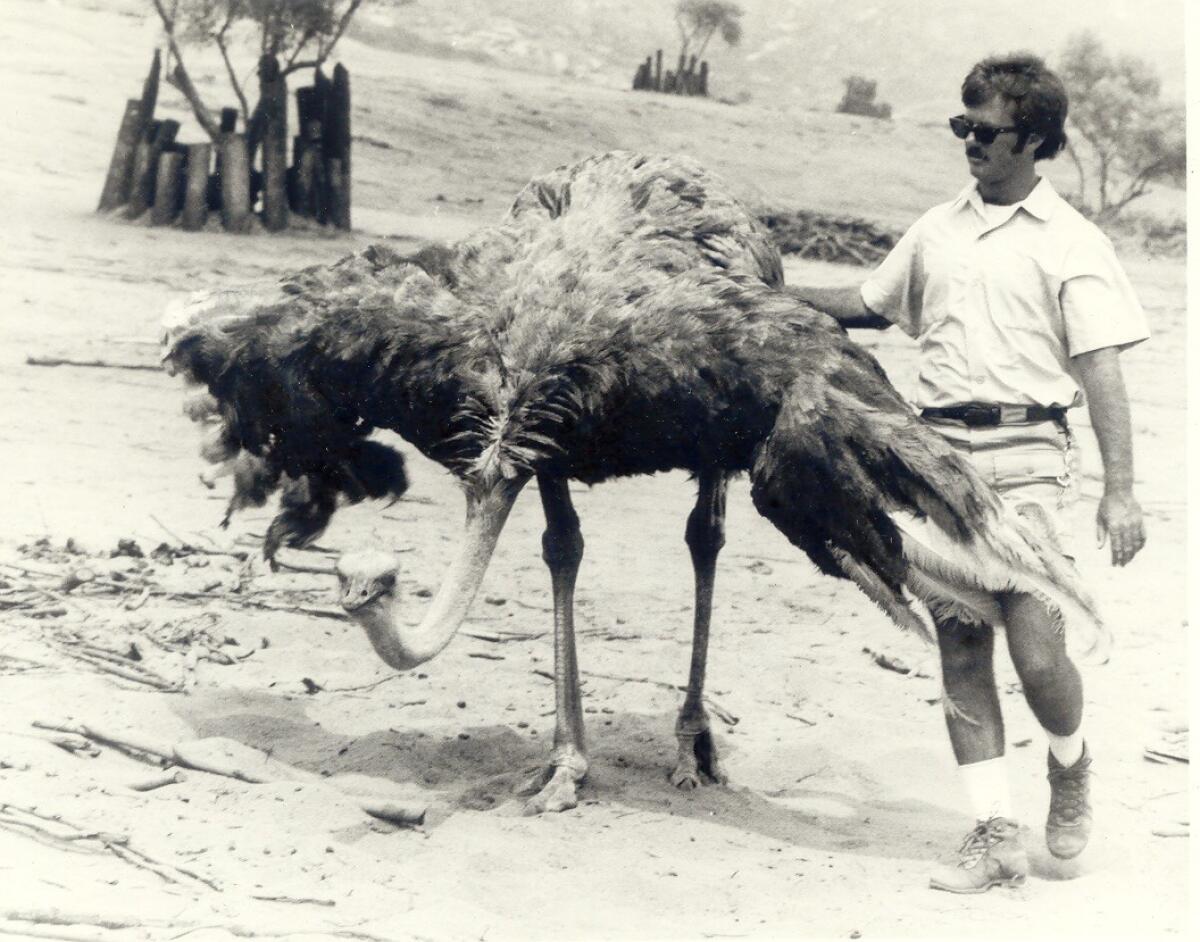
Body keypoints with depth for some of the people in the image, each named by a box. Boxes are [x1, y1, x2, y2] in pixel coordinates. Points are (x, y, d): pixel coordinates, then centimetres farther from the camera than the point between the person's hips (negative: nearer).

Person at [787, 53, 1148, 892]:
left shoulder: (1071, 243, -1)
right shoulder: (938, 230, 13)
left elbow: (1102, 373, -5)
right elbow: (870, 306, 28)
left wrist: (1121, 491, -11)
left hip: (1027, 456, -4)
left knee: (1037, 653, -9)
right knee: (961, 652, 3)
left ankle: (1071, 766, 25)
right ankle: (997, 836, 12)